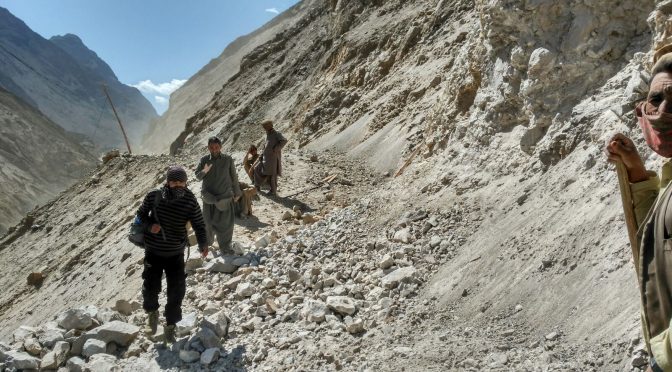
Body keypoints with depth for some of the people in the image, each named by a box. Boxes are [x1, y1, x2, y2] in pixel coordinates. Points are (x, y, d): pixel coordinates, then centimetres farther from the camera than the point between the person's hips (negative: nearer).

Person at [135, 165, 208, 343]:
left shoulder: (190, 201, -12)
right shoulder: (154, 196, -11)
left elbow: (199, 224, -4)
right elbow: (141, 214, 3)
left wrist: (203, 244, -13)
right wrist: (150, 224, -16)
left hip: (176, 254, 0)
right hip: (153, 251, 0)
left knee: (177, 290, 2)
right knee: (151, 286, -3)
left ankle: (171, 325, 26)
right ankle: (152, 312, 33)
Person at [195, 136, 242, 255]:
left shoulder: (228, 160, -1)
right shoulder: (204, 160, 0)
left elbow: (234, 177, 7)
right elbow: (198, 176, 1)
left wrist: (237, 193, 12)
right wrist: (204, 171, -21)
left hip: (225, 197, 0)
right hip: (209, 197, 0)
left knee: (226, 223, 1)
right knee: (208, 222, 9)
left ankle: (225, 247, 13)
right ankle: (207, 242, 33)